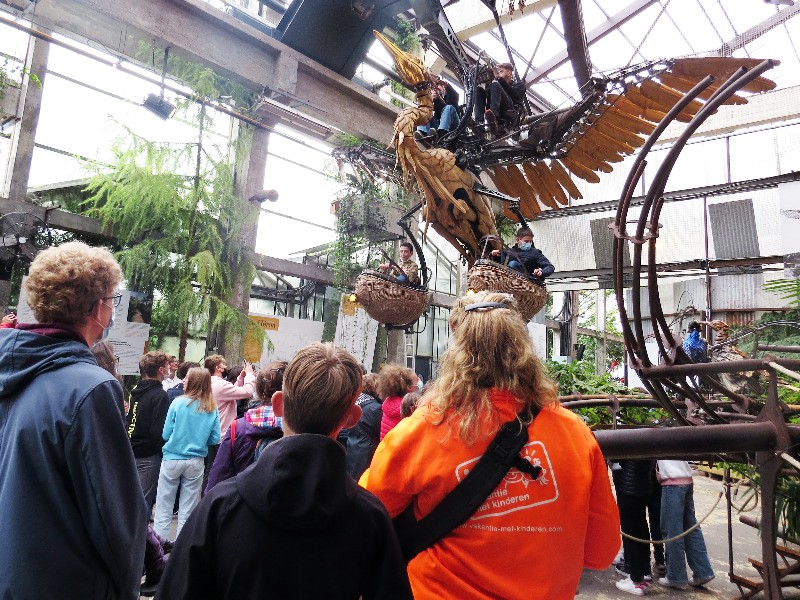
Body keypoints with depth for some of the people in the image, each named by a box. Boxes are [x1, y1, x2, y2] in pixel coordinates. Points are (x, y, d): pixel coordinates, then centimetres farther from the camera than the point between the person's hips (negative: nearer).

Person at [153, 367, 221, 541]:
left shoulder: (178, 403, -10)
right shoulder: (212, 409, -5)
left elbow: (166, 434, -5)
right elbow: (215, 439, -2)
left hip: (172, 459, -2)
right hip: (196, 462, 2)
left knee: (163, 509, 11)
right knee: (187, 511, 13)